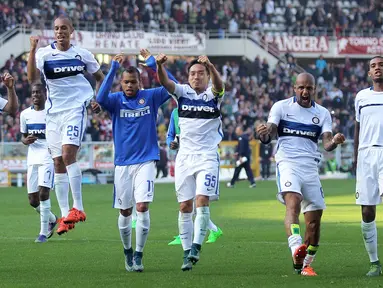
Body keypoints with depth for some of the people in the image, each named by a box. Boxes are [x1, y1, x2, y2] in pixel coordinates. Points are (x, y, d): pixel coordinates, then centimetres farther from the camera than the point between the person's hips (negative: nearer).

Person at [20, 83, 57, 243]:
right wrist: (26, 140, -5)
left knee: (43, 192, -19)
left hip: (48, 157, -5)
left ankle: (44, 232, -9)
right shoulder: (25, 114, 9)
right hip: (32, 158, 5)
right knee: (33, 199, 5)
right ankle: (52, 219, 34)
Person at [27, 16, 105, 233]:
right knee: (58, 162, 4)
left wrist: (97, 98, 1)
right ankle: (65, 215, 10)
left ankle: (78, 208, -18)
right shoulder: (44, 53, 0)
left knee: (68, 153, -21)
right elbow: (32, 78, -17)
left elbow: (100, 77, 18)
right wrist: (33, 50, -26)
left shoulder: (83, 54, 3)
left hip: (76, 109, -3)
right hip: (54, 111, 3)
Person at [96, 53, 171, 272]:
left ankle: (138, 255, -7)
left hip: (146, 161, -1)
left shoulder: (151, 97, 2)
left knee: (142, 207, -15)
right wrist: (114, 68, -22)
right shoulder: (116, 100, 1)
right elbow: (101, 98, -20)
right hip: (123, 162, 1)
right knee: (125, 211, 7)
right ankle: (128, 252, 27)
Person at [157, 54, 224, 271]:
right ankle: (187, 252, 7)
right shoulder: (183, 92, 6)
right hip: (185, 156, 3)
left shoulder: (213, 95, 0)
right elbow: (165, 82, -12)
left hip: (207, 156, -3)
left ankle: (196, 247, -16)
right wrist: (159, 65, -34)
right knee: (185, 206, 3)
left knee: (202, 201, -16)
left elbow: (219, 85, -23)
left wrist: (210, 66, -44)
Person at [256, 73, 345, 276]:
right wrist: (264, 134, -29)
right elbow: (269, 135, -4)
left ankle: (306, 264, 17)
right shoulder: (281, 107, 4)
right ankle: (296, 250, -47)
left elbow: (327, 144, 2)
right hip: (288, 162, -4)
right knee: (293, 201, -28)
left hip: (310, 166, 4)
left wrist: (334, 142, -22)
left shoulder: (322, 114, 11)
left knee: (314, 218, 1)